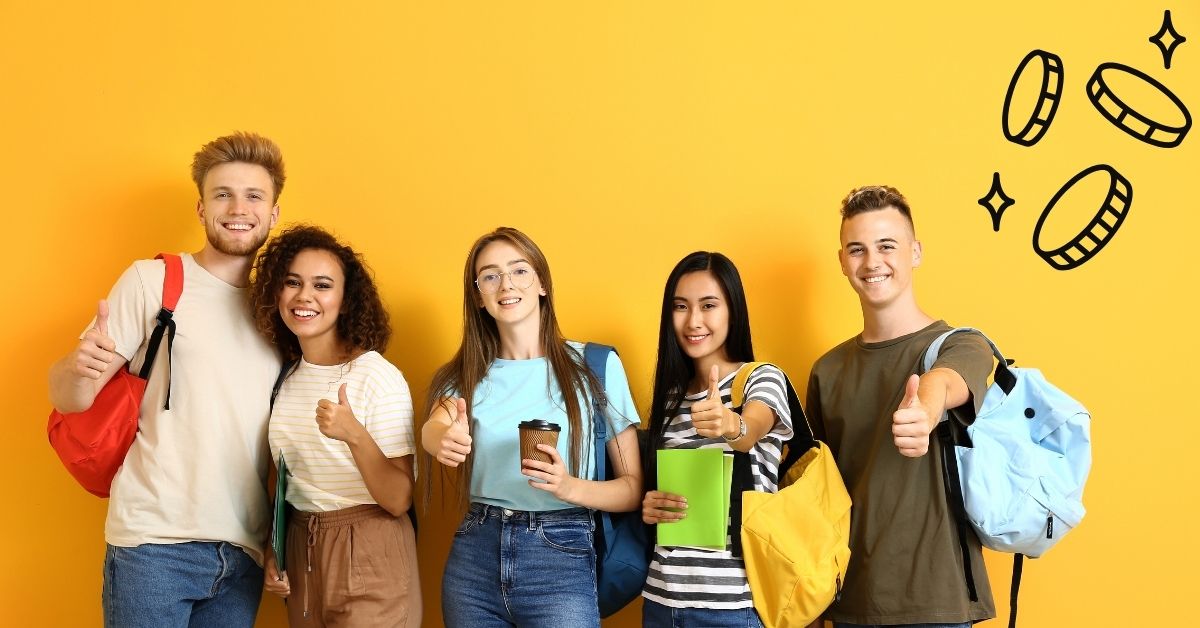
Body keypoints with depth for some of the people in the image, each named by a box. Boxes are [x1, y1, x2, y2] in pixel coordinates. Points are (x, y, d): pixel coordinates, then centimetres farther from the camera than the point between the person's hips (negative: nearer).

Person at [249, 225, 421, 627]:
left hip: (369, 555, -6)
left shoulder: (379, 377, -16)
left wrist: (355, 436, -32)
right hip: (300, 549, 6)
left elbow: (398, 500, -19)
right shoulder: (285, 377, 3)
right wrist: (273, 551, 10)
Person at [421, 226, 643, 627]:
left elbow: (634, 488, -1)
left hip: (560, 559, -3)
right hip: (474, 557, 3)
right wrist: (444, 439, -38)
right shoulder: (466, 374, 8)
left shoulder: (595, 366, -1)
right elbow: (434, 425, -15)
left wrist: (570, 487, -21)